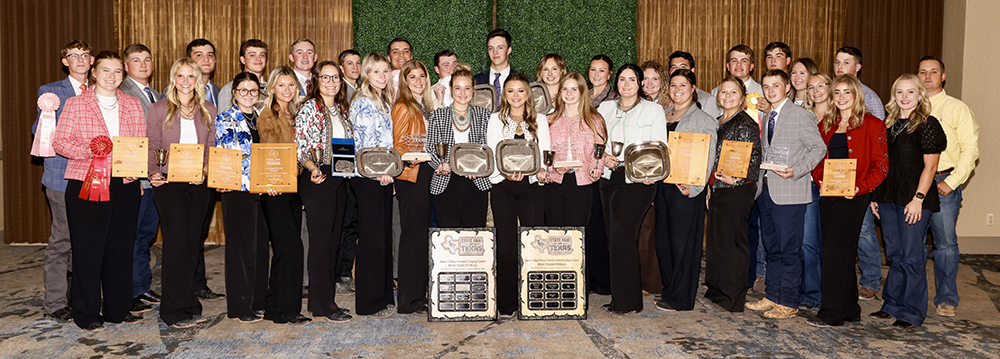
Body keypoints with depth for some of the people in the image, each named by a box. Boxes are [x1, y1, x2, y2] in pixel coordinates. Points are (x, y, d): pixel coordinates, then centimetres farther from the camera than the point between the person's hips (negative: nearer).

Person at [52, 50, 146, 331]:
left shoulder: (133, 105, 13)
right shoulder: (75, 104, 5)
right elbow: (60, 142, 0)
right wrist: (89, 149, -17)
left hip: (125, 185, 3)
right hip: (86, 184, -3)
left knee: (122, 246, 7)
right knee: (87, 247, 1)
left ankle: (118, 308, 19)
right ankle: (87, 313, 12)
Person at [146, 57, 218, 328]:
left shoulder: (208, 111, 11)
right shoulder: (159, 109, 4)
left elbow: (213, 149, 9)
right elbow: (150, 147, 3)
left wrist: (205, 171, -8)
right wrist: (153, 172, -14)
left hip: (199, 184, 3)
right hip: (169, 183, -3)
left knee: (192, 243, 6)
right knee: (176, 242, -7)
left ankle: (186, 305, 18)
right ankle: (177, 310, 0)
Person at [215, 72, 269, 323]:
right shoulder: (225, 119, 0)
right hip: (237, 189, -6)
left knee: (260, 242, 9)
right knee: (241, 244, -2)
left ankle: (258, 300, 21)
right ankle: (240, 307, 6)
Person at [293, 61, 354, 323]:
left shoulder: (341, 109, 15)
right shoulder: (309, 108, -7)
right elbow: (298, 148, -13)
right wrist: (312, 168, -27)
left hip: (339, 180, 7)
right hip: (318, 180, -7)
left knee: (333, 239, 11)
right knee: (320, 240, -4)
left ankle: (327, 292, 21)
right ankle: (322, 305, 2)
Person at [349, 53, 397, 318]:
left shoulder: (384, 102, 19)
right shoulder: (363, 102, -9)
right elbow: (367, 141, -16)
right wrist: (381, 170, -18)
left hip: (383, 174, 9)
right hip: (368, 175, -9)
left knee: (384, 235, 11)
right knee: (371, 237, -5)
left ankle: (382, 295, 19)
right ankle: (369, 302, 3)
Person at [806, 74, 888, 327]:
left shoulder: (872, 125, -1)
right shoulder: (826, 124, 15)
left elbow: (881, 165, -4)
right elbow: (817, 159, 16)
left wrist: (859, 188, -17)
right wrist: (820, 180, -3)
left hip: (853, 195, -6)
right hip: (828, 194, 6)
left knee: (835, 249, -11)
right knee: (843, 252, 9)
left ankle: (832, 313, -5)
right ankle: (850, 310, 19)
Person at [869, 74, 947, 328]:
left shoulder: (927, 124, -5)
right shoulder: (889, 125, 14)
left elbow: (930, 166, -9)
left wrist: (918, 199, -15)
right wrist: (875, 196, 12)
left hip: (914, 200, -6)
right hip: (888, 199, 6)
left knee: (912, 257, -1)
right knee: (895, 255, 12)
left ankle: (911, 312, 9)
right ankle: (892, 305, 21)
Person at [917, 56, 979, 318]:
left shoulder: (956, 108, 3)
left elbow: (970, 149, -2)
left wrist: (951, 182, -11)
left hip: (944, 184, -3)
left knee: (946, 244, -2)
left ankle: (946, 299, 8)